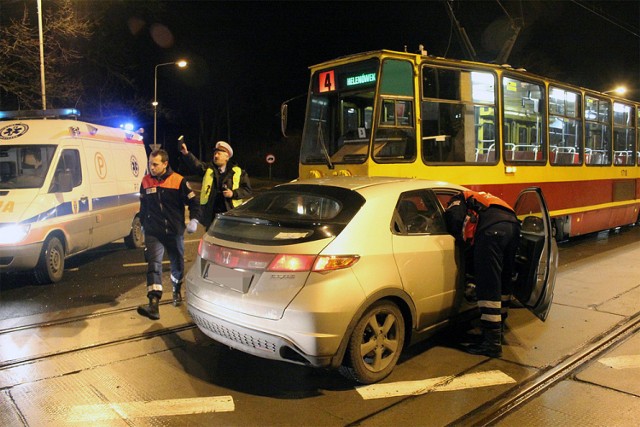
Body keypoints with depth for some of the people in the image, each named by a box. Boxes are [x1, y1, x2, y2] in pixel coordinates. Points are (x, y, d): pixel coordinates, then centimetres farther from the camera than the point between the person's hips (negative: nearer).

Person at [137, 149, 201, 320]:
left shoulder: (178, 181, -8)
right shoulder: (146, 181, 2)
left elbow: (193, 202, -3)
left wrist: (194, 220, -16)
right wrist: (144, 225, 21)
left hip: (175, 232, -1)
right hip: (153, 233, 1)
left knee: (178, 264, 15)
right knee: (154, 264, -14)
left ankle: (177, 292, 43)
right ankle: (154, 305, -23)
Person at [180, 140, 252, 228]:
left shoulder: (238, 172, 2)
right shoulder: (208, 169, 8)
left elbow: (248, 190, 1)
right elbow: (195, 164, -11)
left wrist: (234, 193, -14)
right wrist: (186, 154, -29)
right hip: (211, 214, 2)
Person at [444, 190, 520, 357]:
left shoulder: (457, 201, 22)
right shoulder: (480, 200, 43)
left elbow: (455, 220, 3)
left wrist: (466, 244, 18)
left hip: (492, 229, -8)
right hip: (513, 224, 9)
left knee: (488, 286, -4)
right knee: (503, 281, 22)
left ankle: (492, 342, -2)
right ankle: (498, 329, 39)